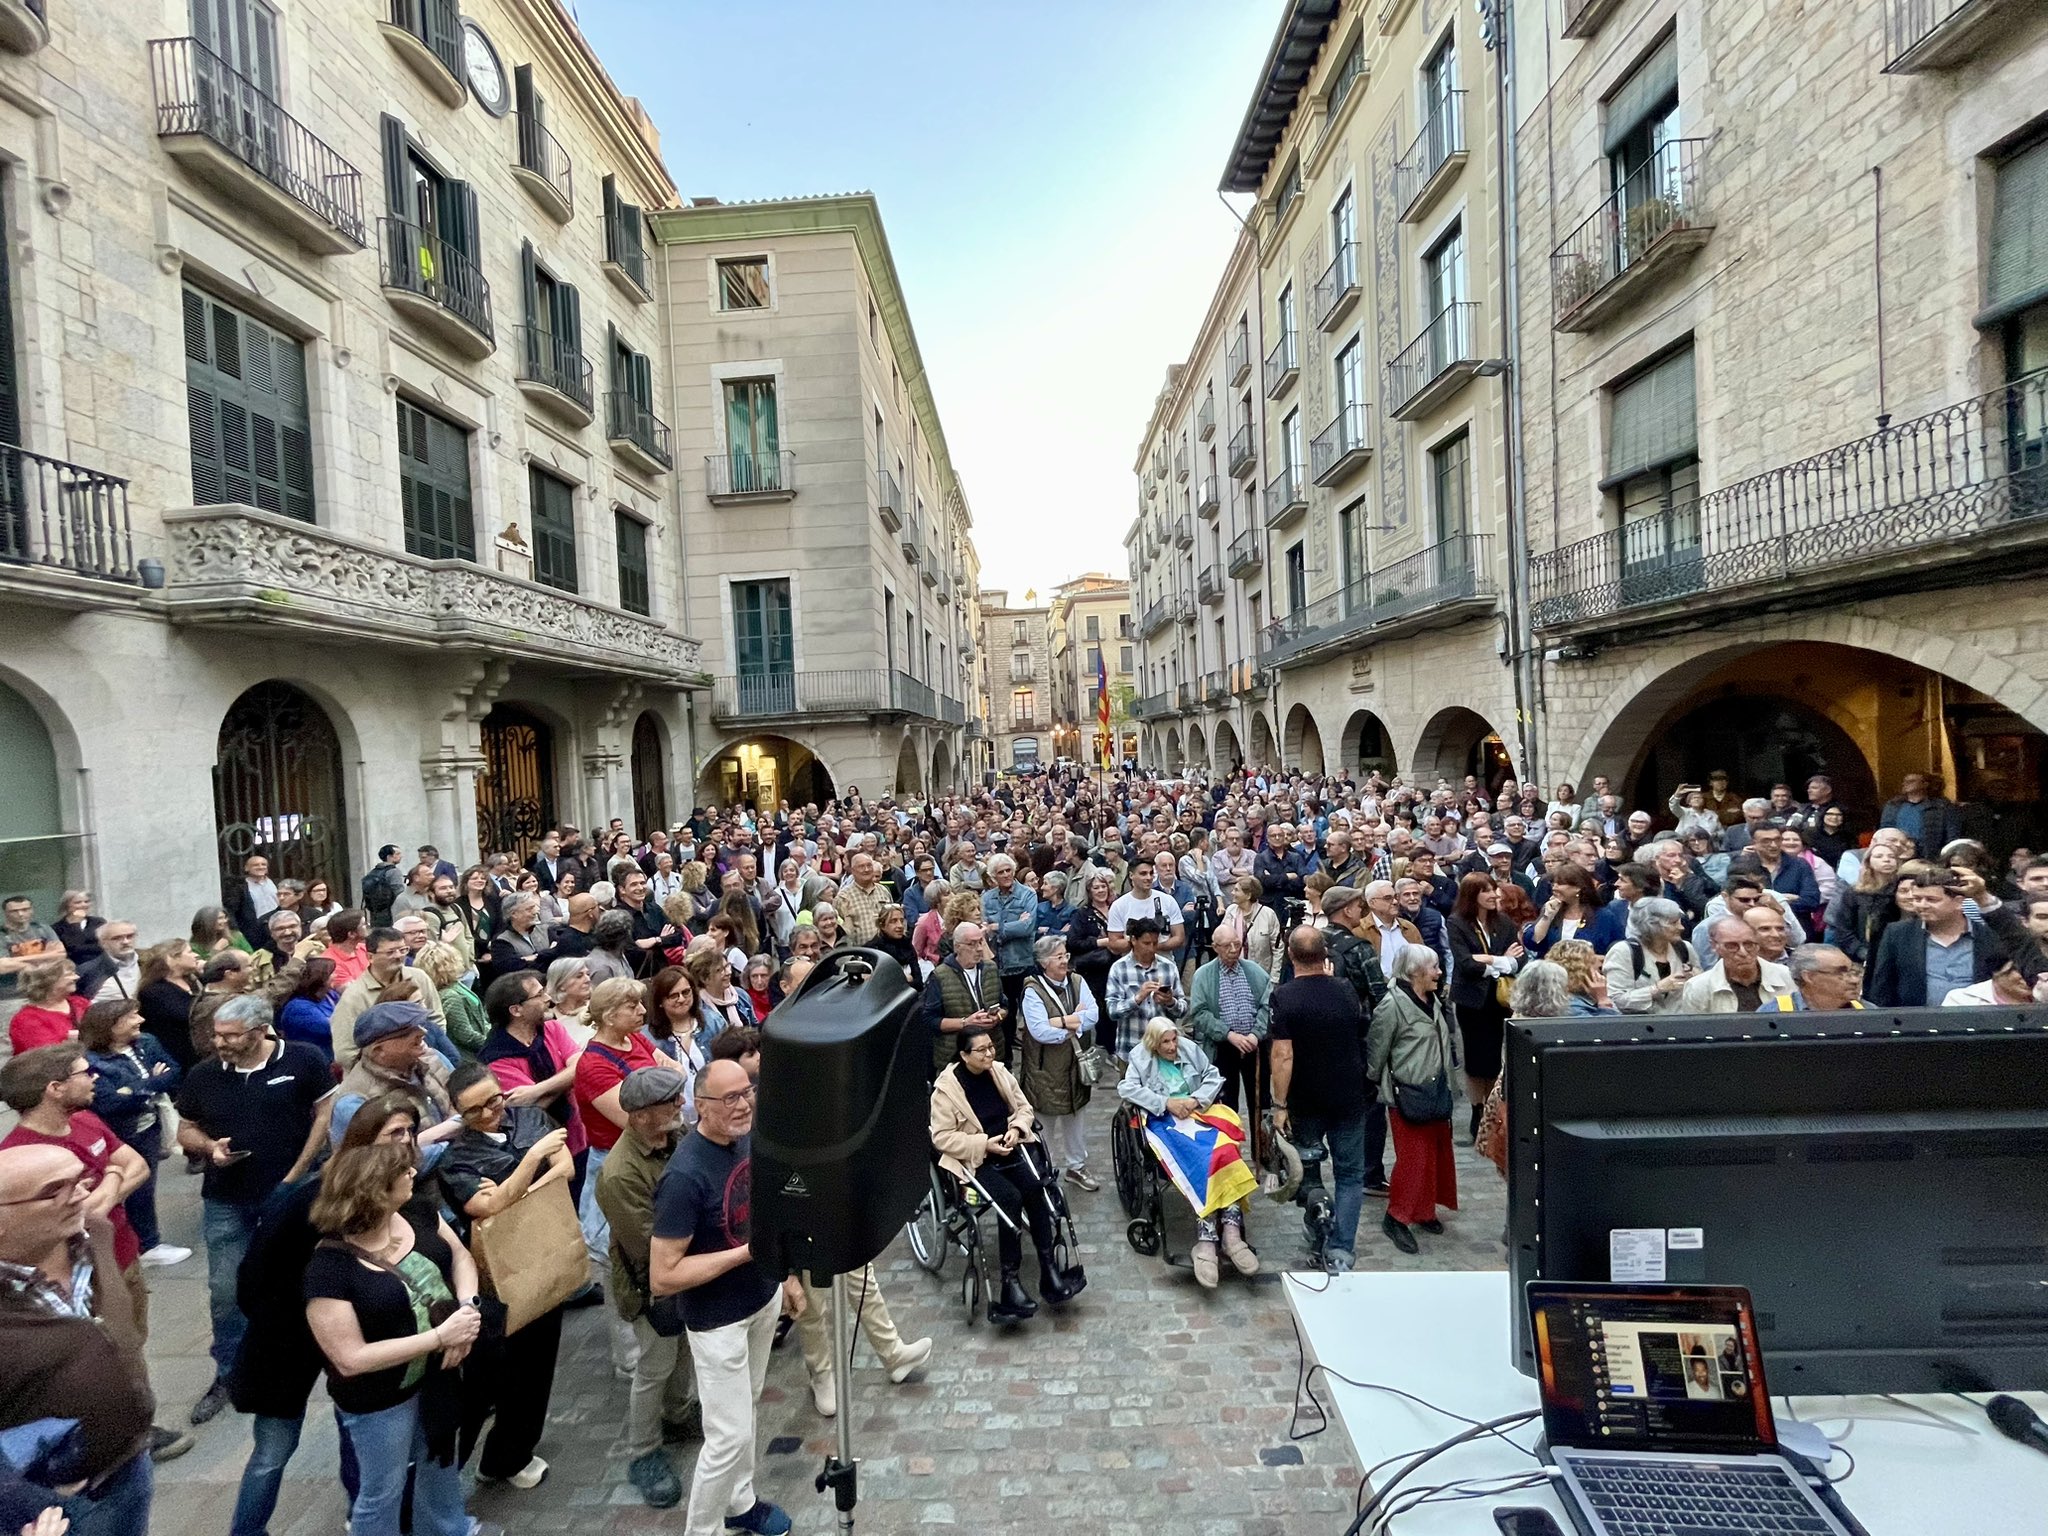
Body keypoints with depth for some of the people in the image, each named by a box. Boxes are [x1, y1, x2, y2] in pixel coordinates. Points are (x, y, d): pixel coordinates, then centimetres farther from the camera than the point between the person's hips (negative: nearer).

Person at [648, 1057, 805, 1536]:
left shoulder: (750, 1137, -9)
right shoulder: (686, 1176, -31)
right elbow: (662, 1277, -27)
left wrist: (786, 1273, 10)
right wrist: (748, 1252, -28)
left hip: (762, 1299, 7)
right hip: (718, 1320, -7)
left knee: (745, 1411, 25)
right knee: (729, 1436, 7)